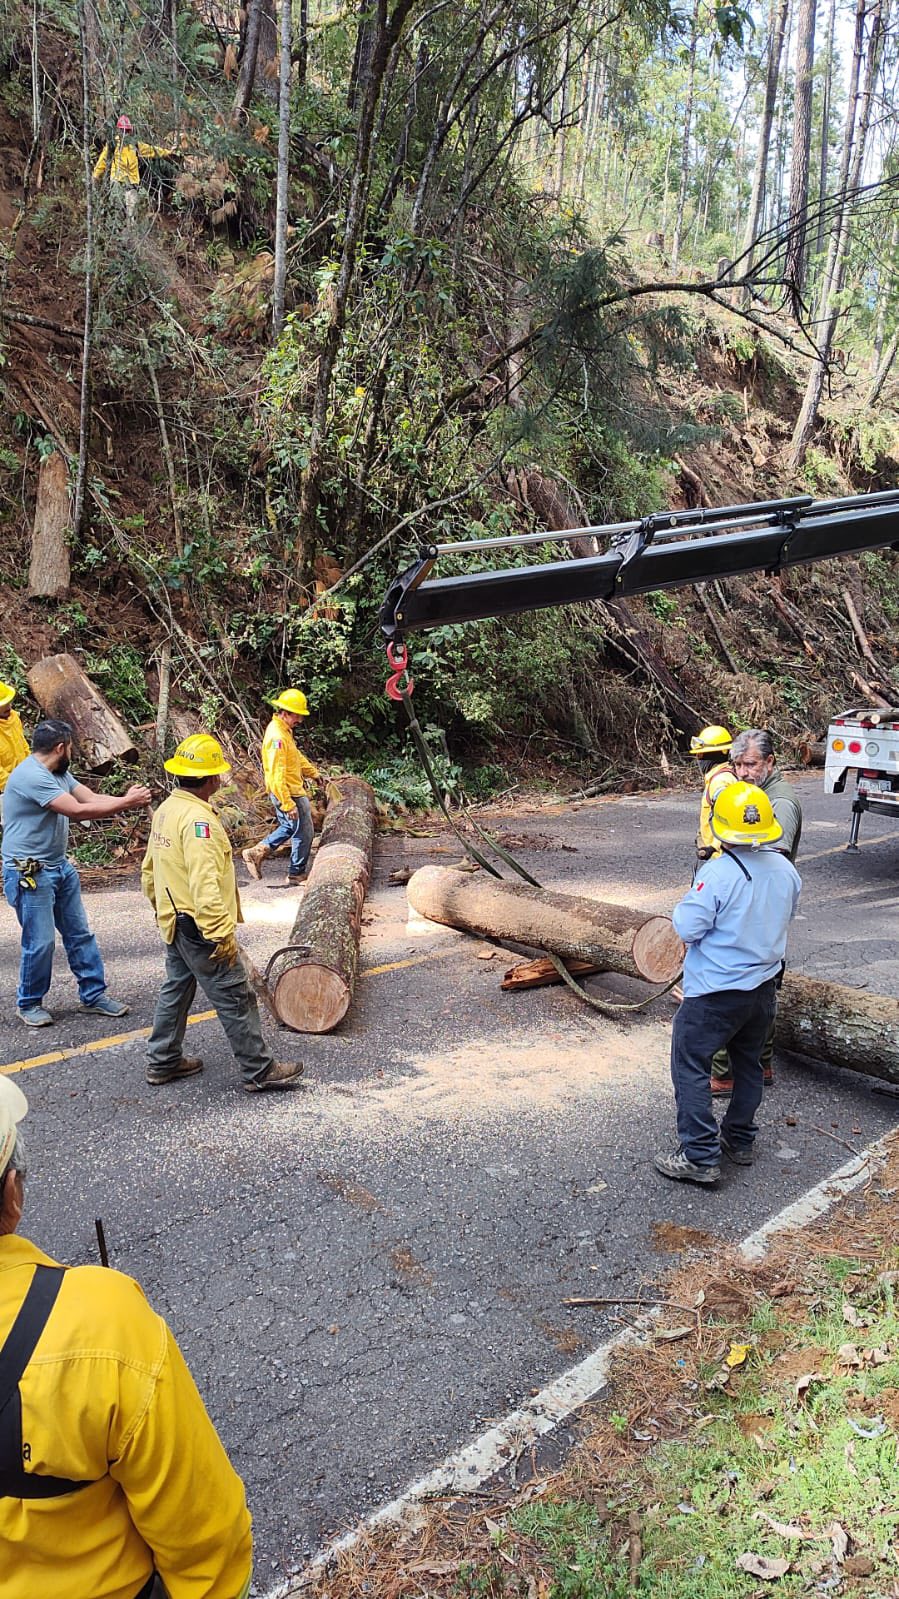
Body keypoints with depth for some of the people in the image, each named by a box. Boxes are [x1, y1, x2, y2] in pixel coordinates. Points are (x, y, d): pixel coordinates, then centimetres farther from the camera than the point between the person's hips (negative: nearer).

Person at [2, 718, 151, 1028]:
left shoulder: (58, 773, 8)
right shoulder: (30, 776, -23)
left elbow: (93, 798, 5)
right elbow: (79, 811, -26)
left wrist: (127, 799, -12)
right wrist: (127, 802, -19)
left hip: (60, 866, 10)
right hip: (30, 873, -10)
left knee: (80, 934, 12)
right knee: (40, 942, -2)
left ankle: (93, 995, 23)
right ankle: (28, 1003, 18)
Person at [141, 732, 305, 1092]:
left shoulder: (165, 810, 7)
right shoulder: (198, 819, -24)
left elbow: (150, 871, 17)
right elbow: (205, 884, -30)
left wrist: (163, 909, 28)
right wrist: (222, 935, -28)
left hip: (174, 923, 10)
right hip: (200, 927, -10)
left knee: (176, 988, 20)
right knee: (235, 997, -2)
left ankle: (162, 1061, 29)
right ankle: (259, 1071, 6)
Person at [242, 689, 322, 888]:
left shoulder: (284, 730, 7)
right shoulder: (277, 737, -25)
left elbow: (297, 756, 24)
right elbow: (277, 776, -28)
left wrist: (314, 773, 25)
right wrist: (288, 805, -27)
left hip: (293, 792, 10)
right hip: (289, 795, -10)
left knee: (289, 828, 23)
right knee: (304, 833, 3)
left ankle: (257, 852, 23)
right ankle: (295, 875, 15)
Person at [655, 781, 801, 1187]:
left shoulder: (718, 873, -25)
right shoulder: (786, 870, -3)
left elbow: (688, 928, -20)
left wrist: (687, 905, -2)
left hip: (715, 992, -7)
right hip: (763, 986, 7)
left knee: (691, 1067, 3)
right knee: (748, 1063, 22)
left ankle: (700, 1157, 4)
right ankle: (740, 1139, 36)